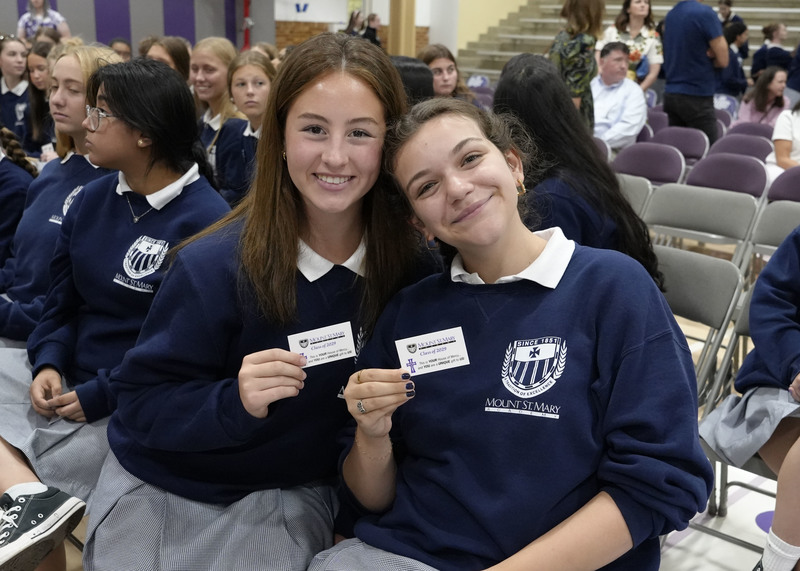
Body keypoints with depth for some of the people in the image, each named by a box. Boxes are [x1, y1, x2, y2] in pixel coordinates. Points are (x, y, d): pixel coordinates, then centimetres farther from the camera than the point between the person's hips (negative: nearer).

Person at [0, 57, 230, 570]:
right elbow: (62, 302, 13)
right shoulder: (93, 198, 8)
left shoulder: (206, 223, -17)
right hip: (65, 379, 8)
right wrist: (48, 363, -6)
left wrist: (99, 396, -17)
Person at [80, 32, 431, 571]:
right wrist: (234, 403, -32)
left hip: (293, 504, 2)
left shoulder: (411, 264, -13)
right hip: (164, 497, -1)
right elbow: (141, 403, -15)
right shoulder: (214, 265, -21)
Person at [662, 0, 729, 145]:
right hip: (696, 96, -7)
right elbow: (723, 60, -11)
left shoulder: (670, 14, 10)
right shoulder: (705, 13, -12)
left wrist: (705, 54, 2)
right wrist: (708, 59, 7)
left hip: (670, 94, 7)